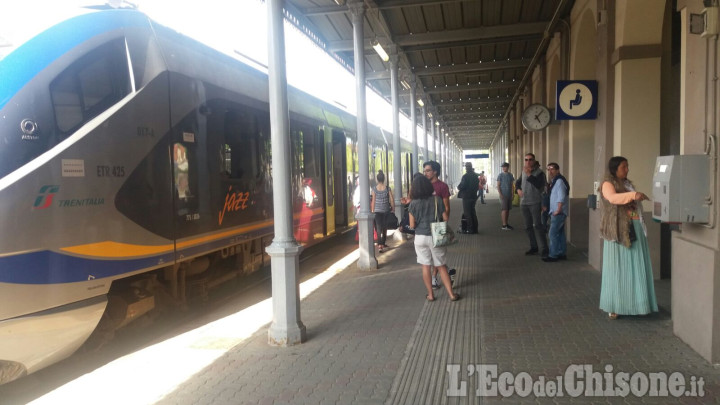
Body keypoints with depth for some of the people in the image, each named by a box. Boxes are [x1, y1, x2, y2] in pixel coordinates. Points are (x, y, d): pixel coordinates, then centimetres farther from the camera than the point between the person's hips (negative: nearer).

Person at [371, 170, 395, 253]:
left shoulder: (374, 188, -5)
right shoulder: (388, 188, -4)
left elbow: (373, 201, -3)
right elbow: (391, 200, -3)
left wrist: (372, 211, 5)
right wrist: (393, 208, 11)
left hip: (377, 210, -1)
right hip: (386, 210, 1)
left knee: (378, 228, -2)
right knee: (384, 228, 17)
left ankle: (380, 245, -18)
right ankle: (383, 244, 30)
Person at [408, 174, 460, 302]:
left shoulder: (414, 204, -8)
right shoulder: (437, 200, -6)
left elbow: (412, 225, -6)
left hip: (420, 237, -1)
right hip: (436, 237, 1)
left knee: (426, 267, 11)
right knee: (441, 267, 11)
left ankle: (430, 294, 18)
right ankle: (451, 294, 13)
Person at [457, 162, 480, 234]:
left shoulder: (465, 176, -17)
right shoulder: (475, 176, 7)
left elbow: (461, 186, -19)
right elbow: (477, 185, 13)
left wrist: (458, 187, 1)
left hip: (467, 196, -8)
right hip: (474, 196, 8)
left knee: (467, 213, -2)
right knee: (473, 212, 15)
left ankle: (470, 229, -3)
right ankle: (475, 229, 19)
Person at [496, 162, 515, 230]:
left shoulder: (510, 175, 11)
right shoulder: (500, 175, -3)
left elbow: (511, 185, 15)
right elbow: (498, 185, -5)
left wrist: (512, 194, 10)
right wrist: (500, 194, -15)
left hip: (509, 195, 5)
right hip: (503, 195, -5)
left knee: (508, 210, 7)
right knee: (504, 210, -9)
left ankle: (506, 224, 14)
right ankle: (504, 225, -10)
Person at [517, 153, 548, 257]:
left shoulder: (539, 172, -9)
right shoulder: (523, 172, 11)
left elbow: (539, 184, -25)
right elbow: (519, 182, 27)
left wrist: (529, 174, -27)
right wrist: (518, 189, 6)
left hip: (535, 203, -7)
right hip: (524, 203, 7)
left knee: (537, 225, -11)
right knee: (528, 226, 12)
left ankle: (544, 248, -6)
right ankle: (533, 247, 22)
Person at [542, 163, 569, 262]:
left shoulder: (559, 181, -15)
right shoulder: (554, 181, 15)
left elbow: (561, 197, -23)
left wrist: (558, 210, -23)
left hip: (558, 213, -10)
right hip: (555, 212, 10)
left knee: (553, 234, -8)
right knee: (560, 233, 13)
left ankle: (553, 255, -4)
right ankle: (562, 253, 19)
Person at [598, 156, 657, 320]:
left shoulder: (628, 184, 18)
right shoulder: (608, 184, -6)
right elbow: (613, 198, -28)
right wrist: (633, 195, -39)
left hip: (635, 229, 8)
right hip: (619, 231, -8)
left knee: (636, 267, 7)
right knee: (618, 268, -5)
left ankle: (635, 302, 14)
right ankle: (615, 306, 0)